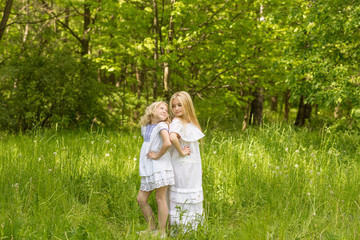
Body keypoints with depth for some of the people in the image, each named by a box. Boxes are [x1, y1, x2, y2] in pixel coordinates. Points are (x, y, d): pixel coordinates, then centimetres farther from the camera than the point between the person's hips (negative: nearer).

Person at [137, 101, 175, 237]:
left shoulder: (162, 126, -9)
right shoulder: (145, 127, 13)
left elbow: (167, 143, -25)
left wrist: (158, 155, -15)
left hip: (160, 168, -8)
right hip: (148, 169, 8)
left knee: (160, 199, -1)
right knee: (141, 199, 9)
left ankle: (162, 231, 8)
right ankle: (152, 228, 22)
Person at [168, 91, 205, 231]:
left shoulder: (191, 122, 12)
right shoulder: (176, 122, -14)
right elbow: (172, 138, -38)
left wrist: (199, 168, 18)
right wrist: (181, 152, -24)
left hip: (193, 168, 8)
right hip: (181, 167, -8)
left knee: (193, 199, 14)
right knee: (182, 200, -3)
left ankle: (192, 227, 24)